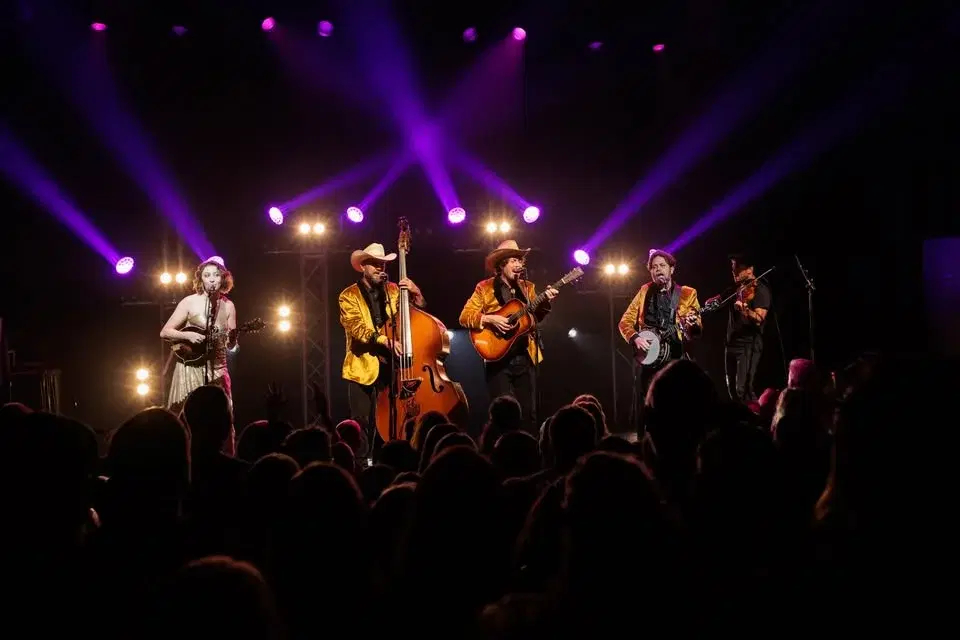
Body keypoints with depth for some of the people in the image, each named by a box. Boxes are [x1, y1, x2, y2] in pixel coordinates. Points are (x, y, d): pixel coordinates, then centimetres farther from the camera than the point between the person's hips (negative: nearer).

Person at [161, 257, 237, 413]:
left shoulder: (228, 306, 4)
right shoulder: (190, 302, -4)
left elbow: (230, 346, 7)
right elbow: (164, 332, -3)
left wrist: (232, 339, -14)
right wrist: (188, 335, -16)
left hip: (217, 370, 3)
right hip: (191, 368, -3)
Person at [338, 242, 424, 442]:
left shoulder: (392, 290, 11)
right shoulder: (349, 296, -1)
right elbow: (357, 329, -15)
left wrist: (416, 293, -9)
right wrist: (385, 340, -30)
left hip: (391, 366, 3)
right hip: (363, 368, -3)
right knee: (362, 425, -4)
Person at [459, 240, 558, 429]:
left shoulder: (527, 287, 12)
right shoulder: (484, 288, -1)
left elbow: (535, 318, 6)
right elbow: (464, 317, -6)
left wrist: (545, 302, -11)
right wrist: (490, 319, -19)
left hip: (524, 357, 4)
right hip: (498, 358, -4)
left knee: (528, 412, 4)